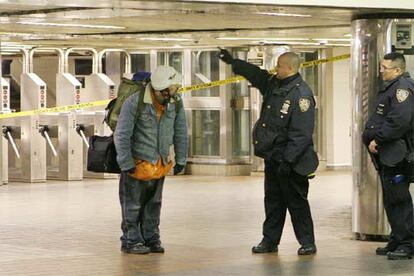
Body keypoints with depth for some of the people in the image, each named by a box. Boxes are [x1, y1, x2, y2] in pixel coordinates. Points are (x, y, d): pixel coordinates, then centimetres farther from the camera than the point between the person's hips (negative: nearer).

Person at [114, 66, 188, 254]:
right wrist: (126, 163, -15)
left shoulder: (176, 103, -6)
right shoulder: (134, 102, -22)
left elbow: (180, 133, 7)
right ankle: (130, 241, 10)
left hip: (160, 163, 5)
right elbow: (121, 135, -17)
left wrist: (181, 160, 9)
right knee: (133, 204, 2)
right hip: (137, 163, -5)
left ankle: (151, 239, 23)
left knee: (153, 204, 13)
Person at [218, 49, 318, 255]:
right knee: (273, 201, 14)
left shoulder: (301, 94, -19)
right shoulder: (273, 84, 8)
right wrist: (232, 62, 30)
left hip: (291, 162, -9)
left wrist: (288, 160, -26)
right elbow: (256, 74, 30)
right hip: (272, 158, 9)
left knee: (296, 202, -2)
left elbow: (301, 134, -23)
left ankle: (307, 243, 7)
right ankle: (270, 240, 21)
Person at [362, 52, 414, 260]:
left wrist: (377, 140, -19)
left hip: (396, 155, -11)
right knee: (390, 200, 14)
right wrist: (370, 138, 12)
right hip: (386, 155, 11)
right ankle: (396, 242, 21)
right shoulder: (390, 88, 19)